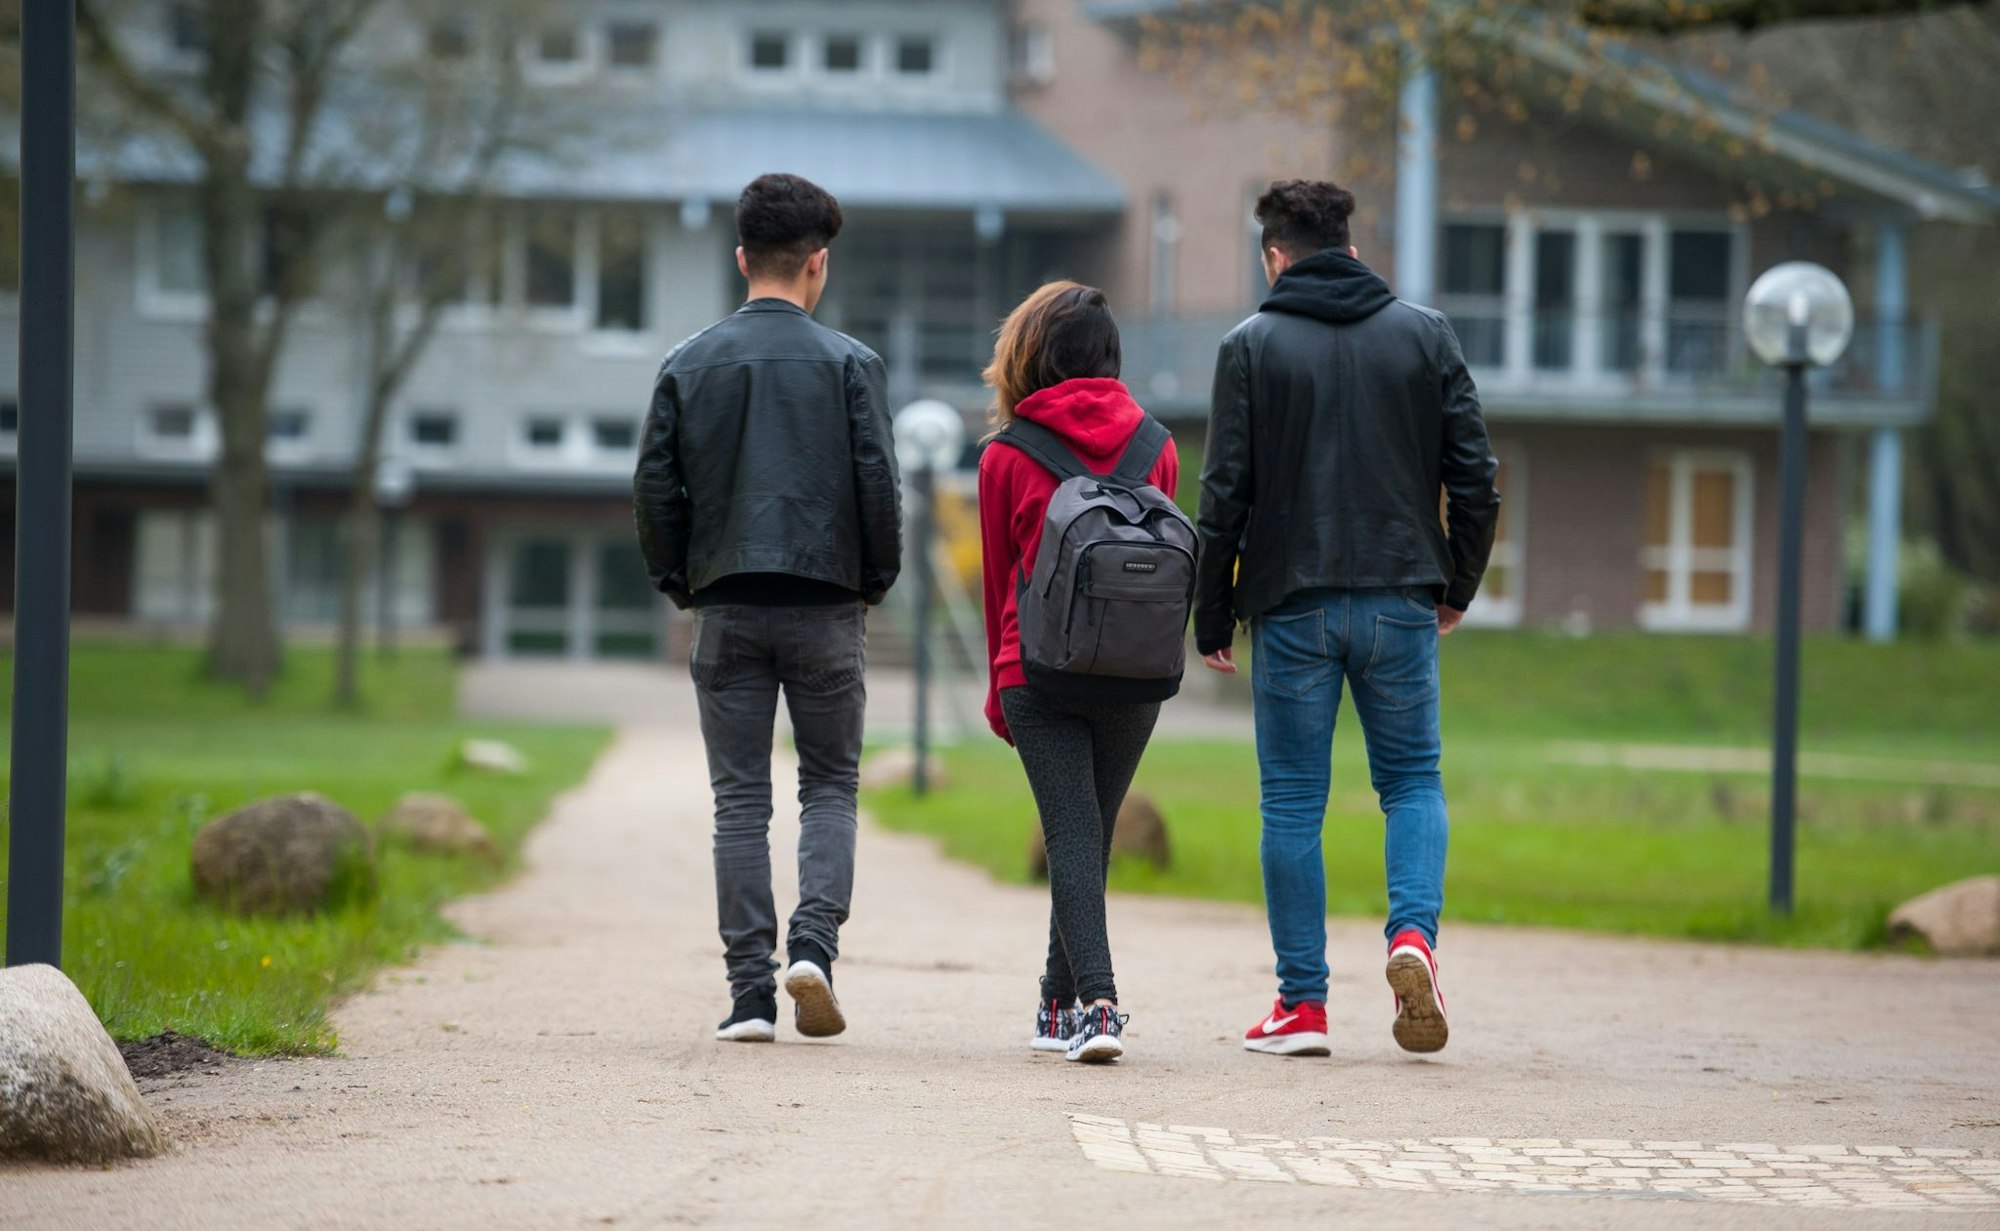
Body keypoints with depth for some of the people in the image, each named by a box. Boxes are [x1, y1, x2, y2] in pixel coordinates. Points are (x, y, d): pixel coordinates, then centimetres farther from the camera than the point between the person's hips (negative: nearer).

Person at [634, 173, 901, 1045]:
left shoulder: (690, 365, 4)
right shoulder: (848, 363, -2)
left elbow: (655, 487, 2)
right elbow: (878, 483, -6)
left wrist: (677, 581, 14)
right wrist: (876, 580, 8)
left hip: (728, 608, 1)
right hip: (825, 605, -1)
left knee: (740, 800, 5)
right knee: (830, 784, 10)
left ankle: (751, 991, 1)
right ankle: (813, 945, -11)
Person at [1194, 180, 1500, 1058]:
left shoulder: (1252, 347, -1)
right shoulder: (1424, 335, 5)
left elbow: (1226, 493, -4)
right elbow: (1475, 474, 3)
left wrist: (1212, 620, 3)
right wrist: (1458, 587, 15)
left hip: (1291, 606, -2)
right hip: (1401, 601, 2)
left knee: (1293, 802, 5)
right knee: (1412, 780, 14)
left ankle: (1302, 1004, 4)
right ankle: (1414, 932, -11)